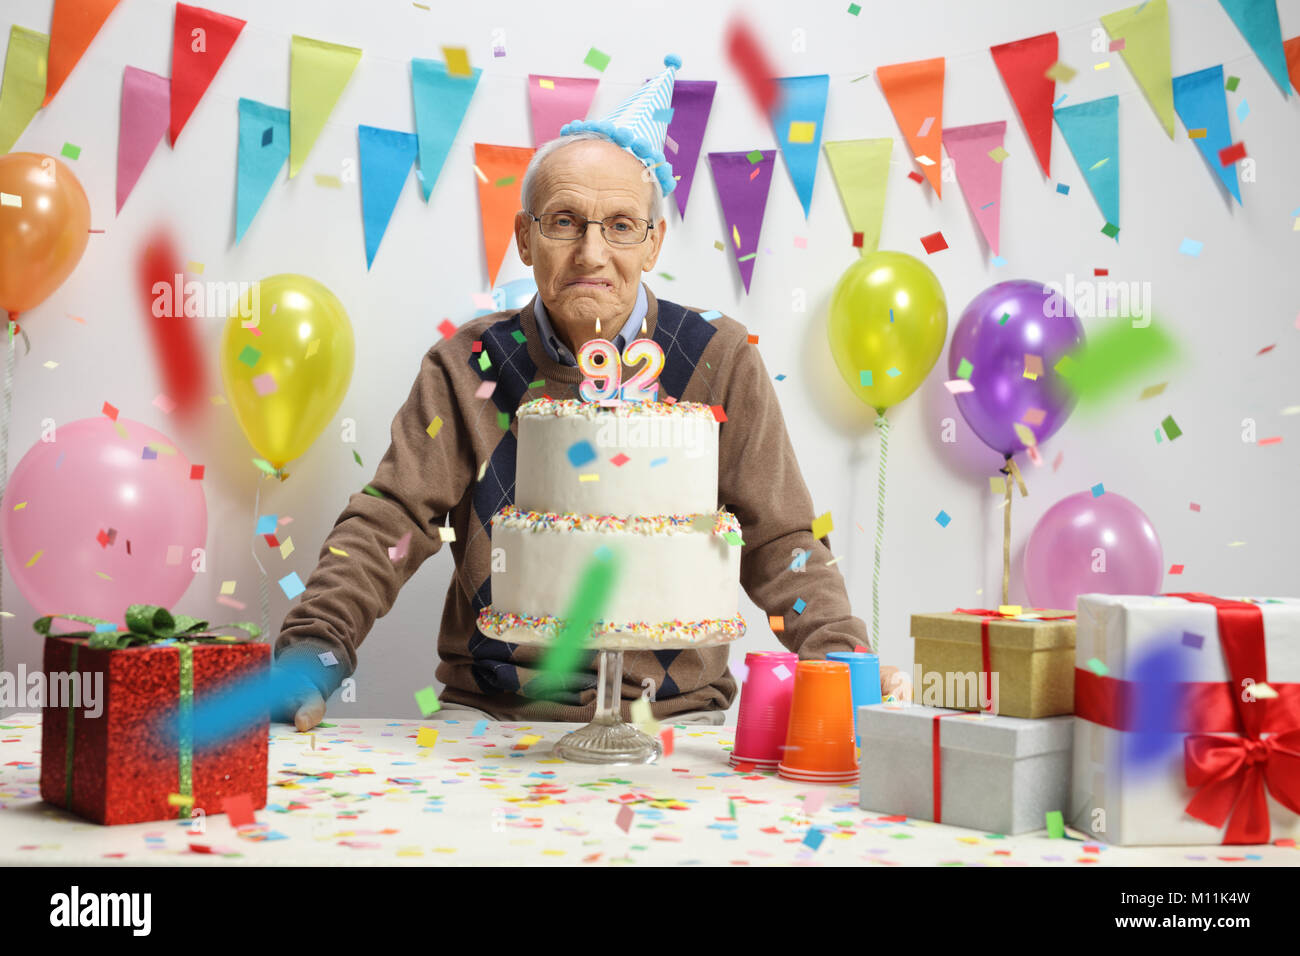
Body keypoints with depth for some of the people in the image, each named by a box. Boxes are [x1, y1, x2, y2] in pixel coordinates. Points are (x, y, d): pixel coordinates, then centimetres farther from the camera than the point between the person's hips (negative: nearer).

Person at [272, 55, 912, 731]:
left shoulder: (717, 361, 3)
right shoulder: (469, 366, 4)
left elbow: (778, 539, 3)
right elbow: (391, 520, 0)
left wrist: (839, 657, -14)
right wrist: (314, 647, -17)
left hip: (672, 715, 0)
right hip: (489, 712, 1)